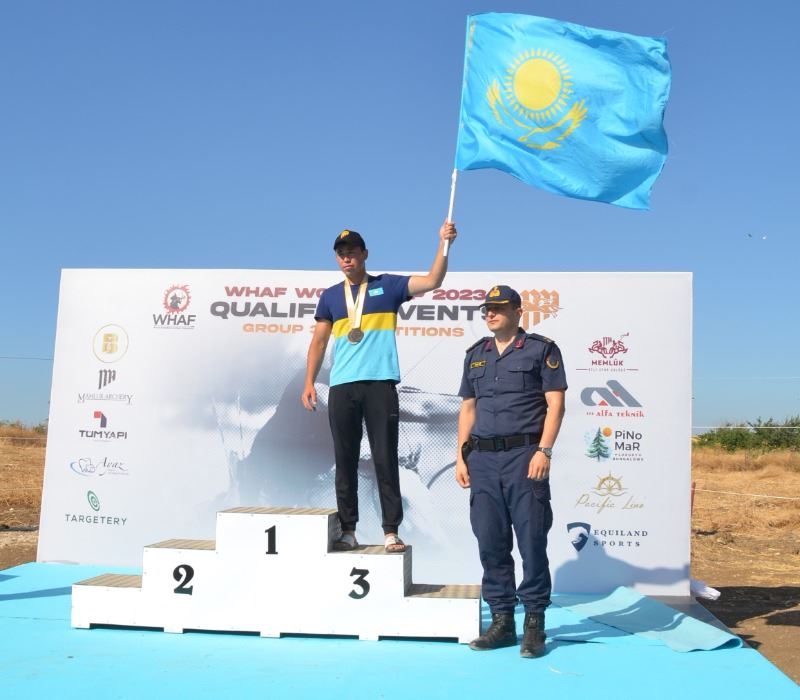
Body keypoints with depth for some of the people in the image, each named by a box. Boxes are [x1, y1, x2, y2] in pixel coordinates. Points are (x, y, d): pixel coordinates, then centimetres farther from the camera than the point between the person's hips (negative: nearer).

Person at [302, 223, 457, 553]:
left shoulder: (387, 286, 7)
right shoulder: (330, 296, 14)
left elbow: (432, 281, -3)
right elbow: (318, 342, 17)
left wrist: (443, 244, -15)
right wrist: (309, 382, 9)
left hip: (380, 384, -2)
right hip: (341, 388, 3)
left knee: (385, 460, -1)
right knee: (345, 461, 6)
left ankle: (391, 531, 4)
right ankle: (347, 531, 13)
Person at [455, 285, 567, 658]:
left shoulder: (541, 349, 3)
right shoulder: (476, 354, 18)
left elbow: (555, 403, -3)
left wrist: (544, 450, -14)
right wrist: (461, 456, 12)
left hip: (524, 454, -5)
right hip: (482, 458, 5)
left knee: (531, 539, -3)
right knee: (490, 542, 6)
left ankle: (534, 624, 7)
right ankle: (502, 621, 16)